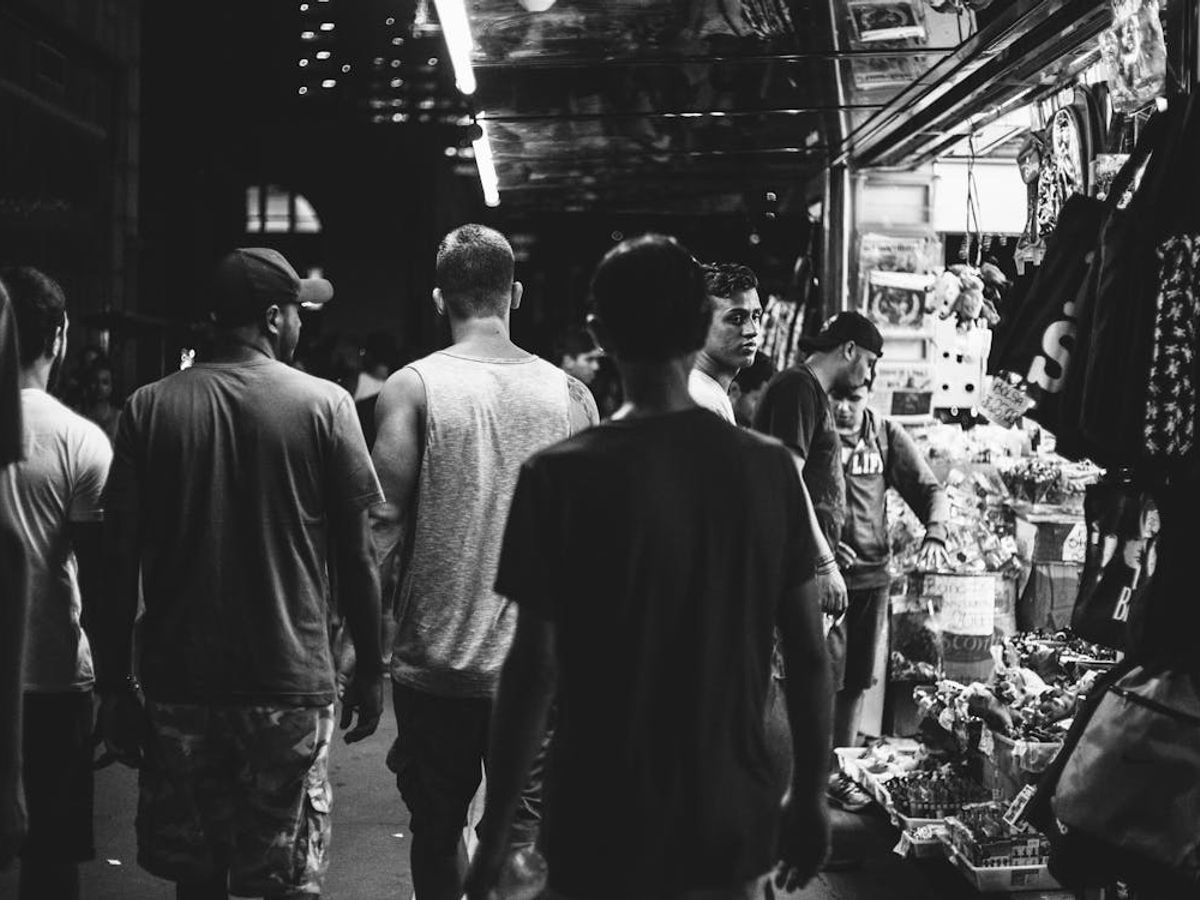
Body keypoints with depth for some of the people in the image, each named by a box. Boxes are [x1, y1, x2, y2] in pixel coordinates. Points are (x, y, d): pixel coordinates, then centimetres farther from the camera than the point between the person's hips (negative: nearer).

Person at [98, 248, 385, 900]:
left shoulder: (148, 408, 1)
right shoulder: (325, 406, -5)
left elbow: (120, 560, 0)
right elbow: (355, 554, -4)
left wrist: (114, 686, 7)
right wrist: (369, 668, 7)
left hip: (177, 681, 3)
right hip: (290, 683, -2)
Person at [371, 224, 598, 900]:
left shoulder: (413, 387, -6)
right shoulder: (571, 394, 1)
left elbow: (386, 529, -9)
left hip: (436, 666, -1)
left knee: (437, 832, 17)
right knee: (527, 840, 9)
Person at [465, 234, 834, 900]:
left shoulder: (561, 476, -13)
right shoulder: (770, 467, -5)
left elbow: (534, 669, -13)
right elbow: (808, 656, -1)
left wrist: (494, 834, -3)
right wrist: (809, 796, 11)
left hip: (604, 833, -3)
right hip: (735, 827, 3)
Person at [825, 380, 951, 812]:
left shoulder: (886, 435, 4)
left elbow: (930, 488, 5)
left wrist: (934, 534, -14)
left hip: (872, 572, 4)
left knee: (856, 679, 13)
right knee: (824, 678, -5)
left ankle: (841, 768, 25)